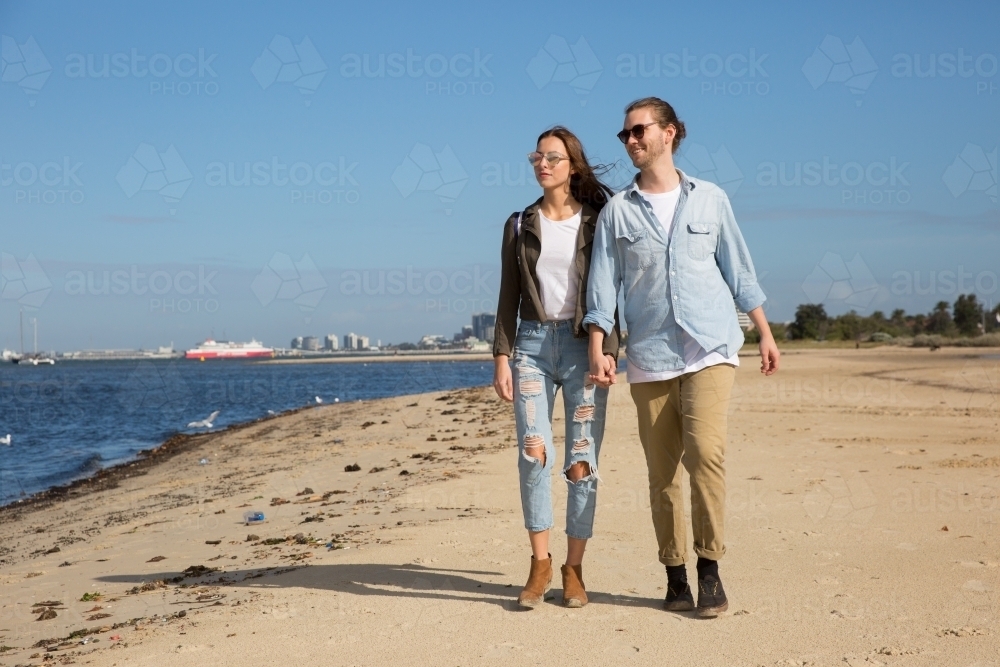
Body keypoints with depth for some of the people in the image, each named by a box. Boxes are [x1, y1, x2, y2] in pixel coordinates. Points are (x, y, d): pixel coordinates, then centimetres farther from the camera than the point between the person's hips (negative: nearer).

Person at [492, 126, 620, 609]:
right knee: (533, 452, -11)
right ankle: (540, 564, -1)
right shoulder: (520, 225, 10)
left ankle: (574, 568, 7)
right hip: (532, 342, 2)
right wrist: (502, 355, 1)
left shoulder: (596, 221, 4)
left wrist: (608, 348, -10)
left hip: (583, 343, -1)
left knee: (582, 460, -3)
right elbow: (508, 296, 9)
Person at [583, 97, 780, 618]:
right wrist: (596, 350, -5)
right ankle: (675, 576, 14)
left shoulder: (710, 199, 8)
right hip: (649, 357, 1)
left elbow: (738, 271, 13)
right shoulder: (617, 211, 8)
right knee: (662, 472, 3)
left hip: (709, 348, -1)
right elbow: (603, 285, 5)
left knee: (706, 452, -18)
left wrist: (765, 332, 11)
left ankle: (710, 568, -6)